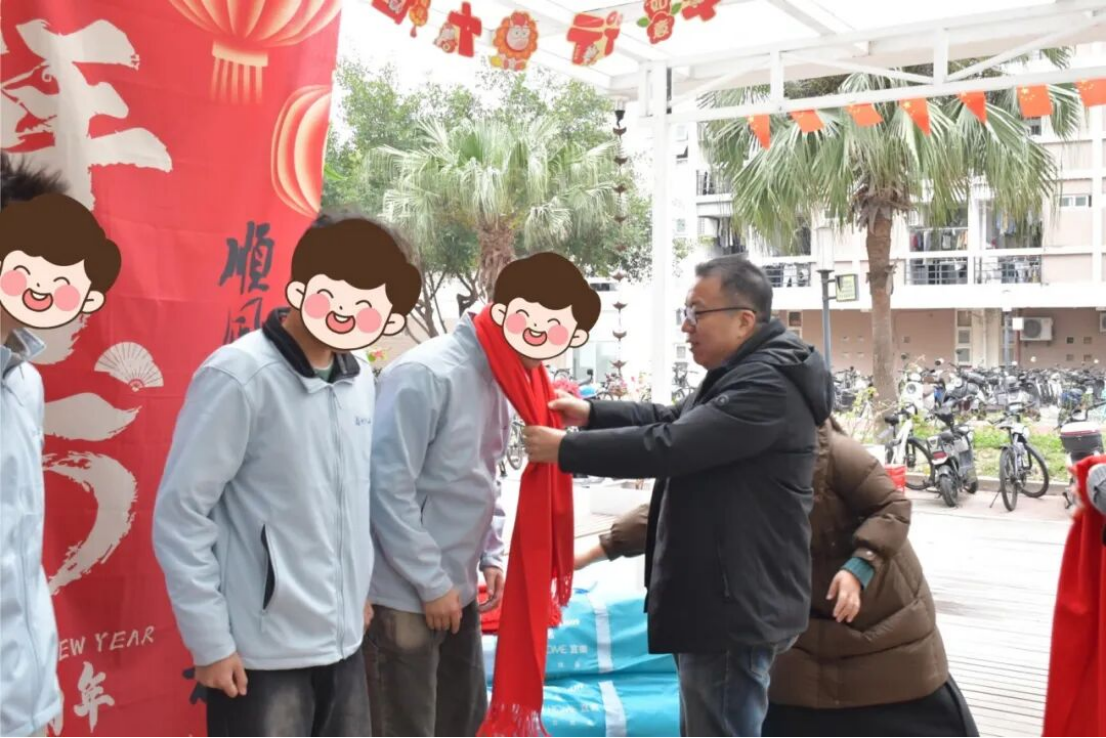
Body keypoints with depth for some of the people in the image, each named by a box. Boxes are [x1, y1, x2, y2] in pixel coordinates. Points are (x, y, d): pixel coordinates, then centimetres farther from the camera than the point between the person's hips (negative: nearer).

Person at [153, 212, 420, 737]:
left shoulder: (358, 374, 4)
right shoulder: (239, 377, -15)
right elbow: (180, 515, -12)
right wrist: (210, 641, -11)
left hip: (343, 641, 6)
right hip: (263, 654, -6)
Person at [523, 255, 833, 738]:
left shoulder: (769, 387, -22)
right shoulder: (745, 375, 14)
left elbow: (669, 446, -27)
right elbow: (674, 421, 20)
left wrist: (566, 449, -19)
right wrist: (592, 414, 7)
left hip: (738, 606, -11)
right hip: (724, 599, 11)